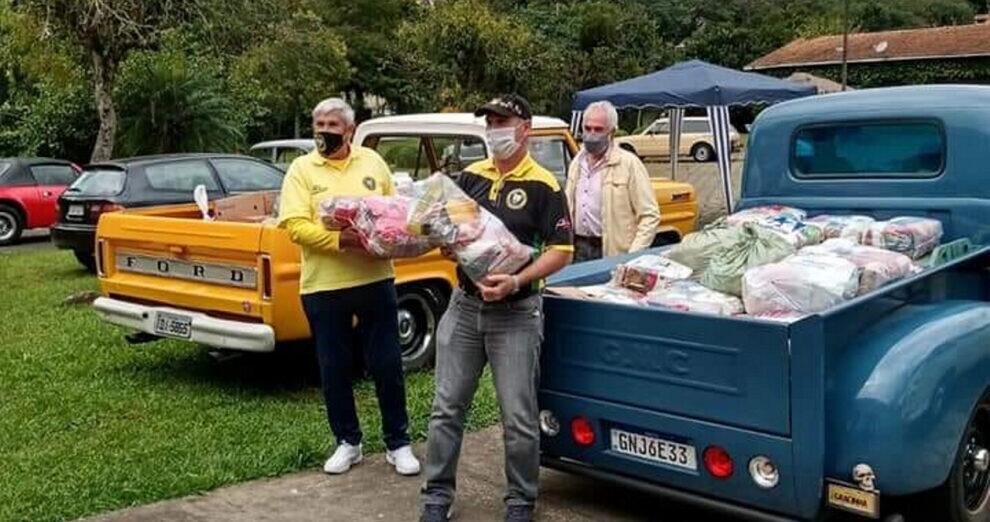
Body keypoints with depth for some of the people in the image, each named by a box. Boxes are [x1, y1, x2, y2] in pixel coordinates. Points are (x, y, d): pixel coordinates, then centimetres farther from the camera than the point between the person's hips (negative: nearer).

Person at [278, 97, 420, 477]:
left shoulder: (372, 162, 8)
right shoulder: (301, 169, 1)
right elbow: (295, 227, -10)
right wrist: (340, 240, -22)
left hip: (376, 280, 1)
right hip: (323, 286, -1)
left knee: (387, 365, 6)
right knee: (334, 370, 10)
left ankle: (398, 443, 20)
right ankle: (348, 442, 27)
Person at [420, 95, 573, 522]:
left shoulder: (543, 186, -7)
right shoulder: (470, 176, 8)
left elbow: (560, 252, -10)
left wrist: (517, 281, -23)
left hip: (516, 313, -4)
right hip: (464, 305, 5)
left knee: (519, 417, 2)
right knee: (447, 408, 8)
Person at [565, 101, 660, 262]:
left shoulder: (629, 164, -6)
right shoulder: (576, 163, 14)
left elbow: (650, 215, -8)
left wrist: (633, 256, -16)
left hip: (614, 253, -5)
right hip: (578, 249, 5)